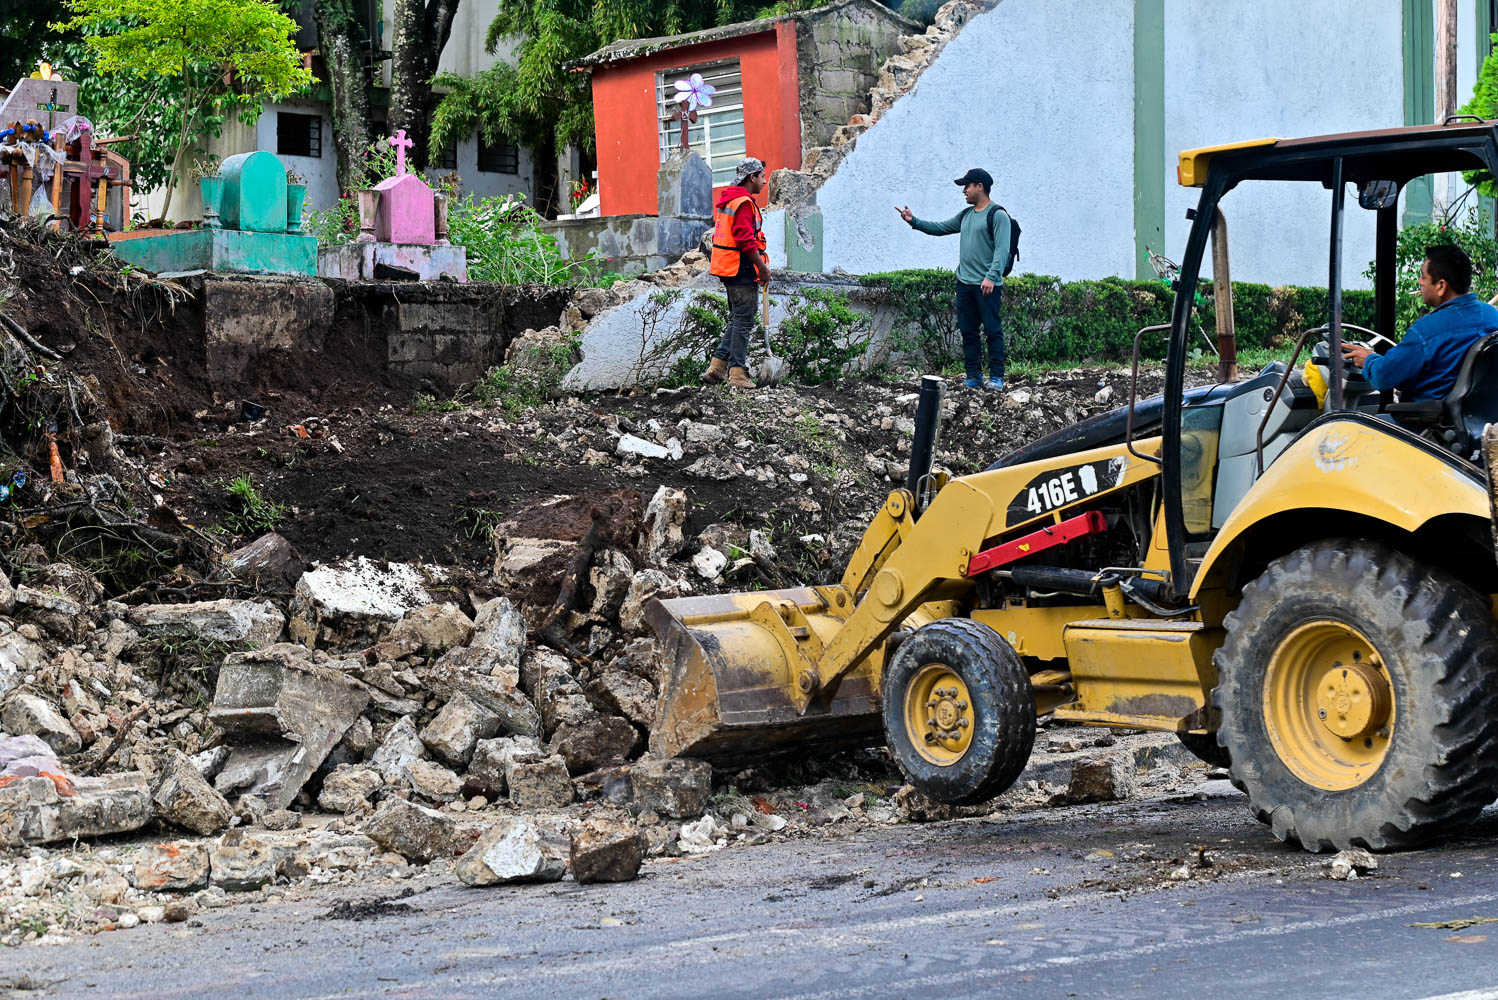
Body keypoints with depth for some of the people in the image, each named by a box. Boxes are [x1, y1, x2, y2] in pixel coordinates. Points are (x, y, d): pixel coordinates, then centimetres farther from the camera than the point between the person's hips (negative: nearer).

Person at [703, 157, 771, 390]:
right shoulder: (744, 203, -16)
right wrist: (763, 267, -15)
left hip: (727, 269, 10)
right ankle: (737, 374, -4)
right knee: (744, 321, -5)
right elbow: (746, 241, -22)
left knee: (737, 319, 17)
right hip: (742, 270, -10)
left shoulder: (725, 201, 16)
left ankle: (717, 367, 15)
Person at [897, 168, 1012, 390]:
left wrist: (991, 277, -24)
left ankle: (996, 376, -3)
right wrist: (914, 221, 14)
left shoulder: (997, 215, -8)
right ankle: (974, 375, 12)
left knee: (993, 330, -5)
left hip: (987, 286, -8)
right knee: (968, 331, 8)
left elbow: (1002, 249, -16)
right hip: (964, 283, 8)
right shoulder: (966, 215, 17)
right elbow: (940, 228, 24)